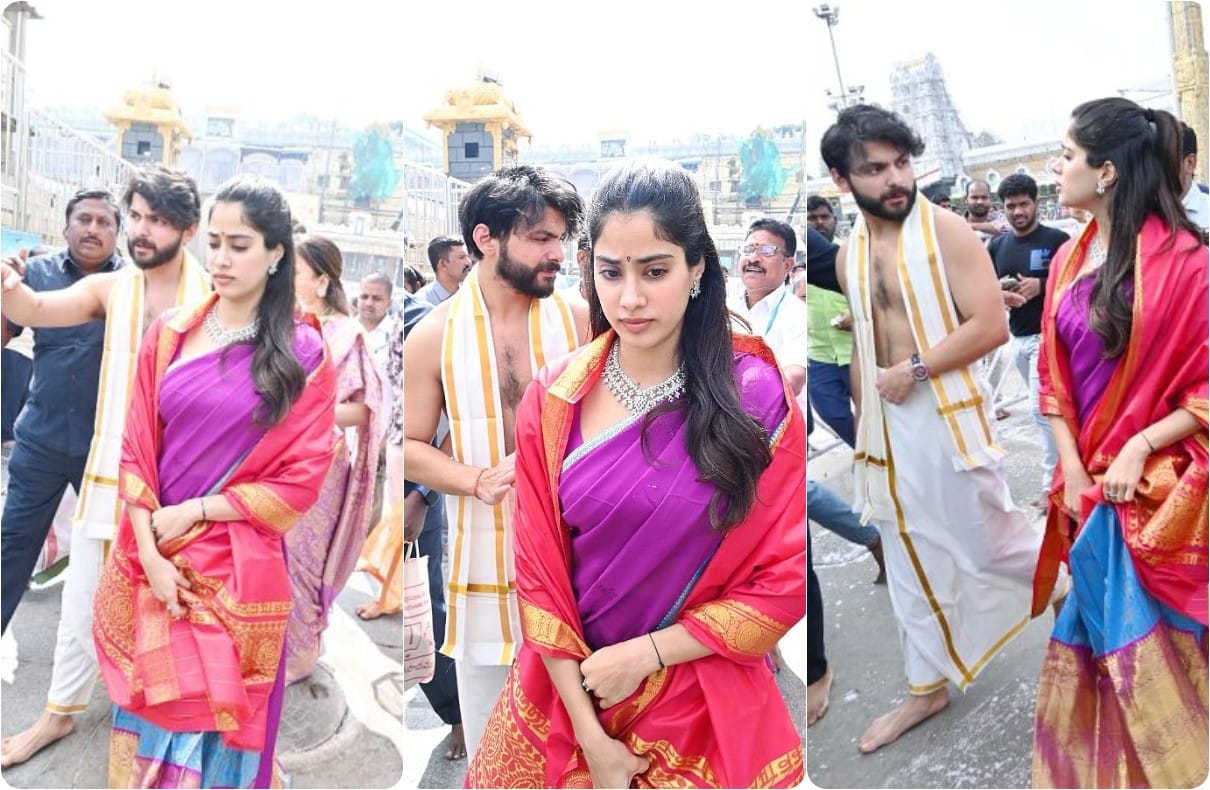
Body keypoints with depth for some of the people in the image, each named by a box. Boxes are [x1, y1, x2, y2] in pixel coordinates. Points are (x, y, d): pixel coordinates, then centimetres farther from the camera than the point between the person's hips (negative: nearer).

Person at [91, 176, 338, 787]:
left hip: (237, 571, -3)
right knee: (149, 712, 14)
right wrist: (149, 552, -8)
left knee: (218, 718, 7)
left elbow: (301, 480, -8)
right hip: (154, 561, 3)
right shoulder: (168, 335, 3)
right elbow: (136, 450, 2)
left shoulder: (304, 354, -6)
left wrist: (195, 511, -11)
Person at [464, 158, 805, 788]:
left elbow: (785, 584, -11)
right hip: (568, 686, 2)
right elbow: (537, 572, -7)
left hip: (703, 710, -2)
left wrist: (643, 652, -14)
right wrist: (590, 737, -10)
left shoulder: (757, 396, -14)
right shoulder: (553, 399, -8)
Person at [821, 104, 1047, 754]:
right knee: (910, 561, 13)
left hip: (948, 416, -6)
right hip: (887, 425, 6)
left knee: (987, 541, 5)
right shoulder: (848, 255, 8)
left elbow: (992, 325, -15)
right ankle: (929, 687, 28)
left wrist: (915, 370, -17)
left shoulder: (945, 231, -10)